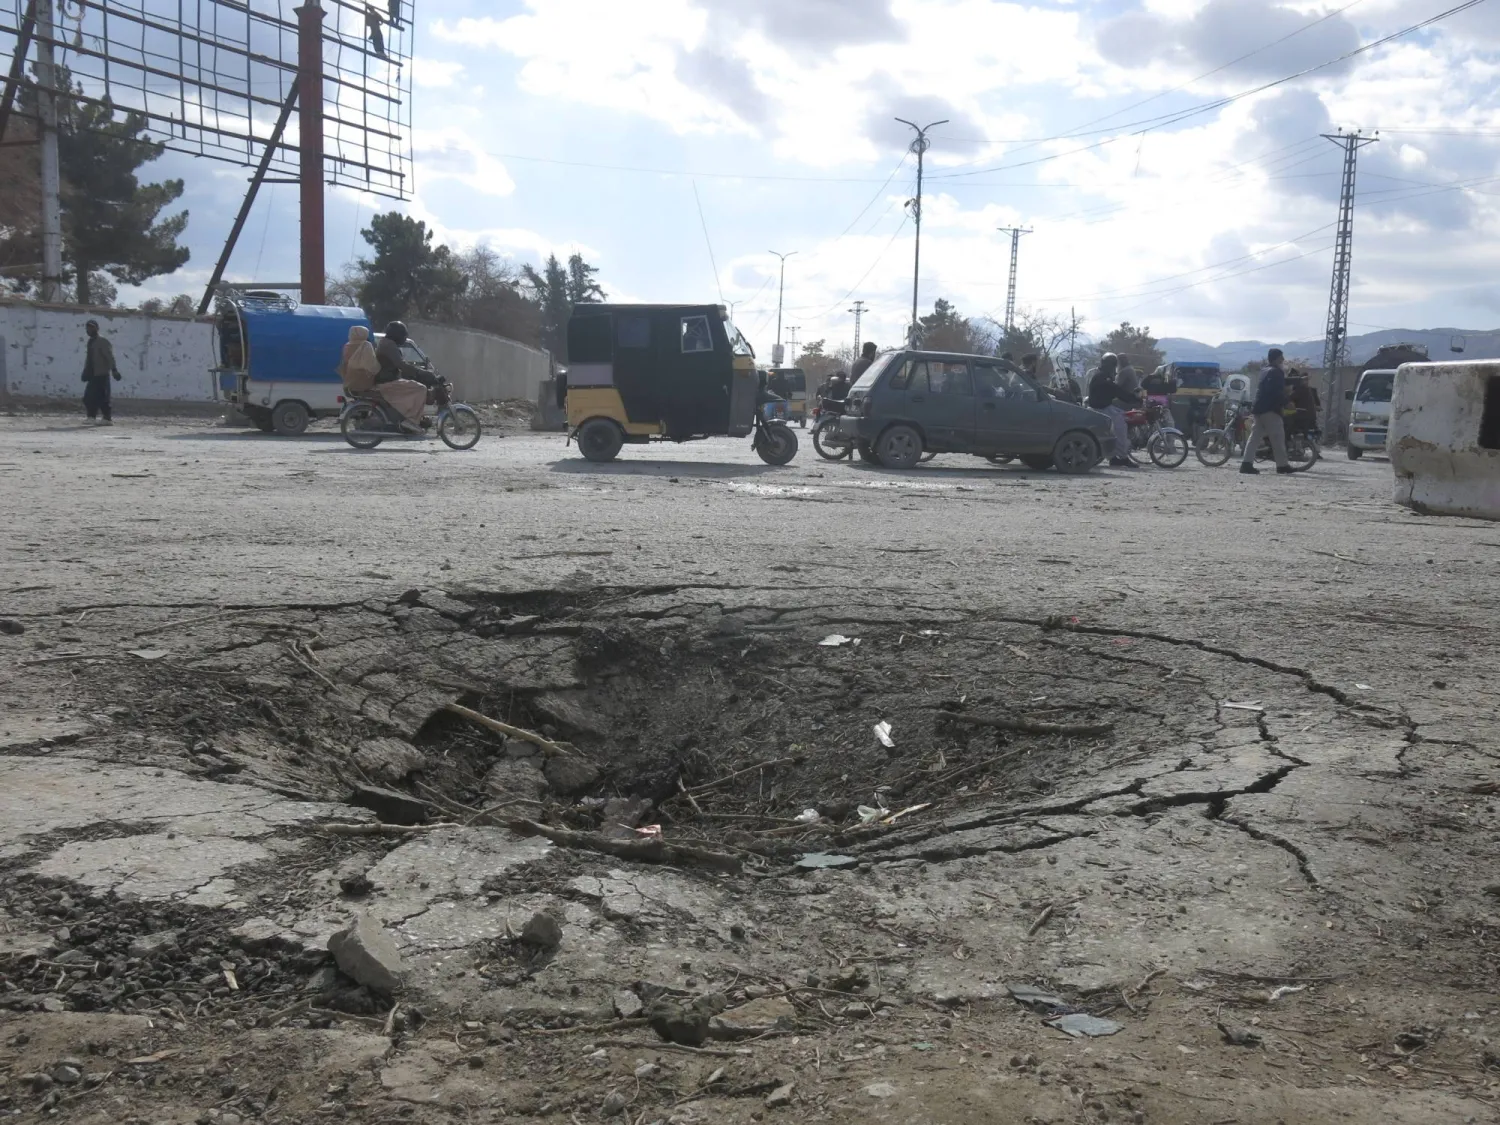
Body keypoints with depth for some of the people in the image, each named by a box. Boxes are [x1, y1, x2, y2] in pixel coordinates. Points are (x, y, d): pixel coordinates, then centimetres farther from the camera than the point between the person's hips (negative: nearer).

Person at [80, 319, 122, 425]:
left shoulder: (103, 341, -10)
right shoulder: (90, 342, 16)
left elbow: (110, 357, -17)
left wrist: (114, 370, -23)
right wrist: (86, 372, 19)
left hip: (102, 374, -9)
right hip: (92, 375, 9)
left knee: (102, 397, -8)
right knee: (88, 397, 6)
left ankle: (108, 418, -3)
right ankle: (91, 417, 11)